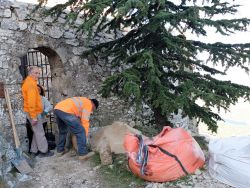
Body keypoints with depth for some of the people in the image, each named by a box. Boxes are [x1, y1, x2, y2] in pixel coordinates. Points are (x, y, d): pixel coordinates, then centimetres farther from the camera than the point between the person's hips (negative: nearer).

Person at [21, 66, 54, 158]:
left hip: (33, 112, 10)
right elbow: (31, 101, -25)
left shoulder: (29, 82, 15)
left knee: (37, 132, 16)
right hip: (34, 112, -10)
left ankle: (34, 150, 23)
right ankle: (43, 151, 7)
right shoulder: (30, 84, -18)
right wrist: (34, 116, -25)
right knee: (40, 132, -1)